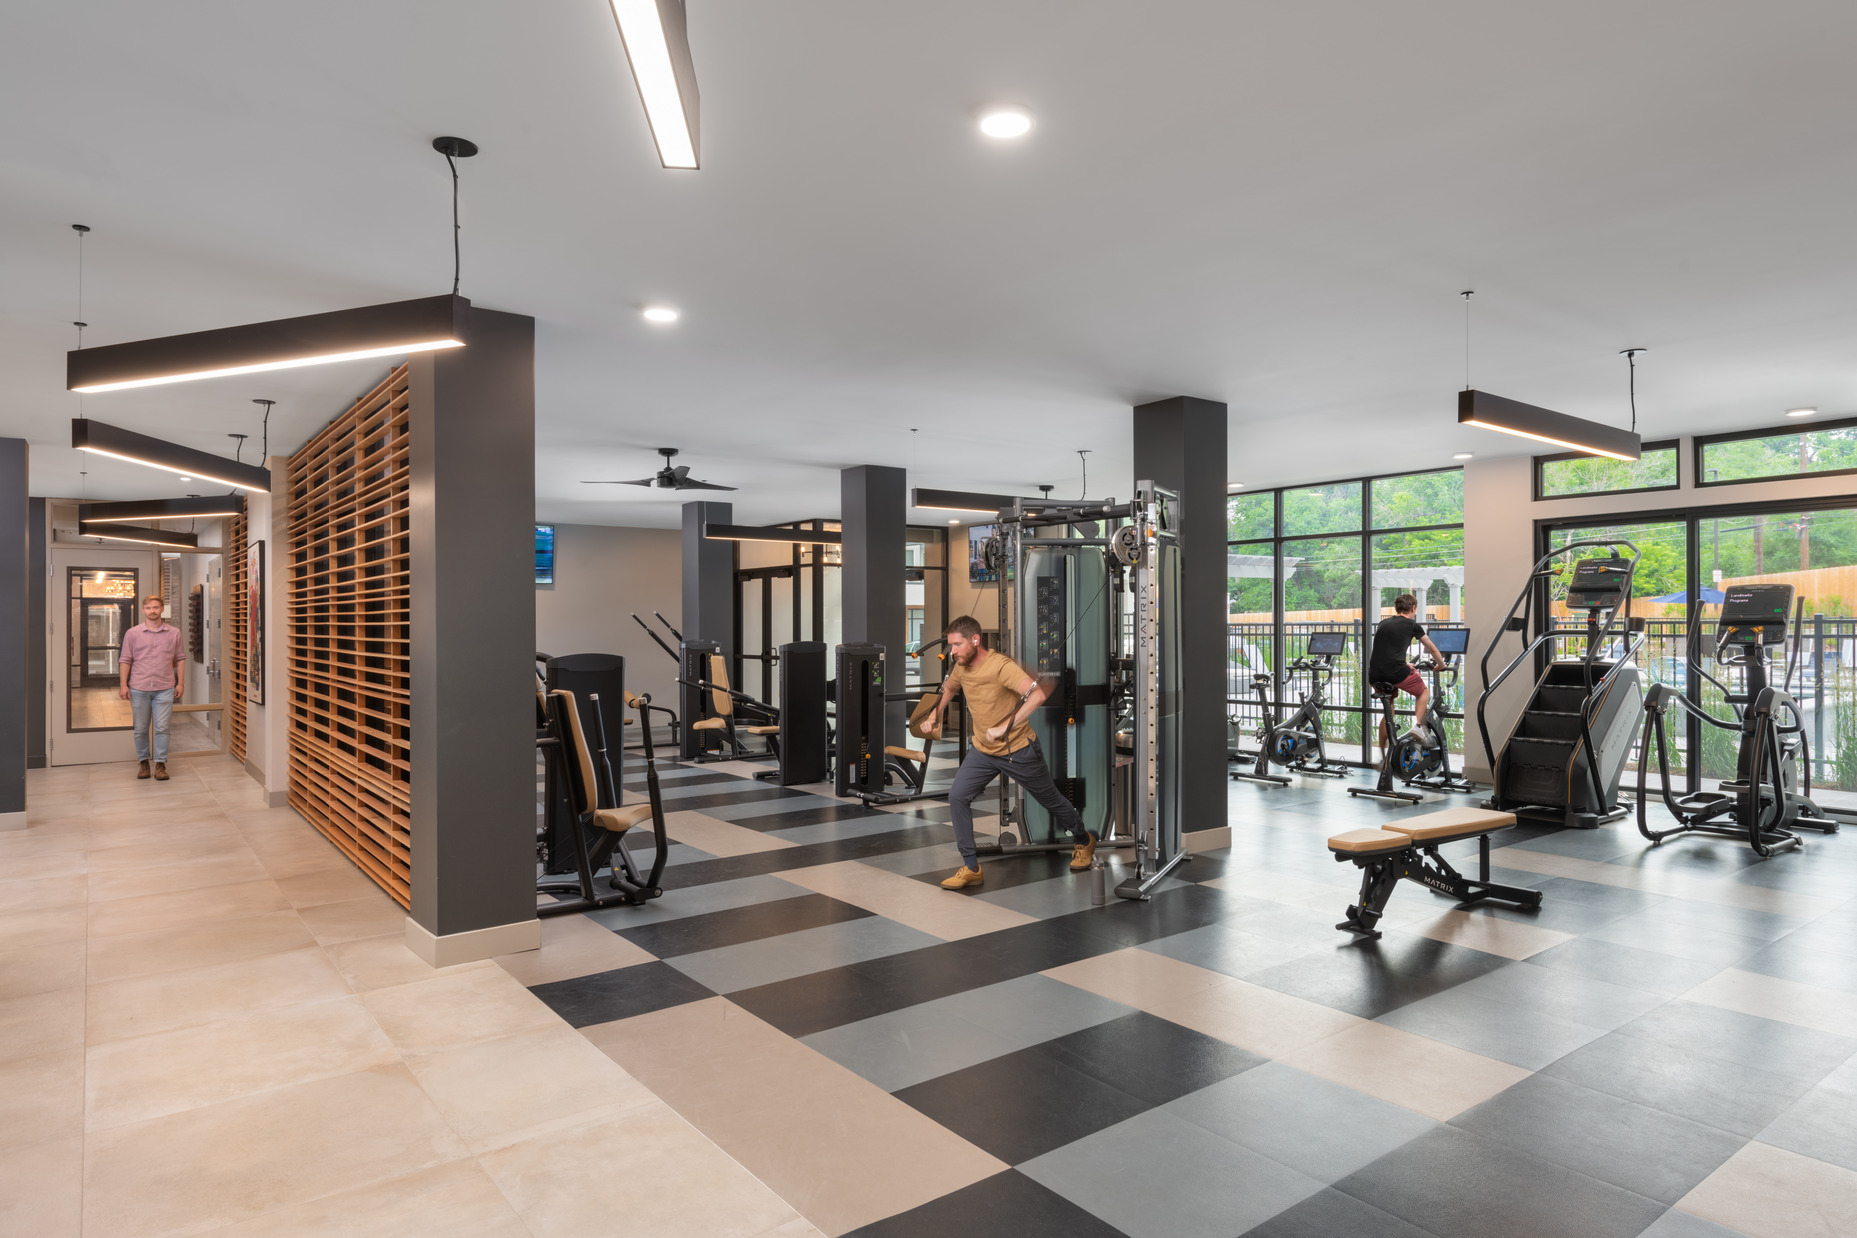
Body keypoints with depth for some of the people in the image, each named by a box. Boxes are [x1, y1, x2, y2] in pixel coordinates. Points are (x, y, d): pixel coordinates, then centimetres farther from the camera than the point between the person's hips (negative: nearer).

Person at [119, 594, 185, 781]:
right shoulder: (132, 633, 3)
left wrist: (181, 683, 4)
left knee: (162, 728, -3)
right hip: (139, 688, 1)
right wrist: (124, 685, -2)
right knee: (140, 729, 8)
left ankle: (160, 764, 3)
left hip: (164, 689, 0)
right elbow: (125, 660, 4)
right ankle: (143, 762, 21)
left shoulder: (174, 633, 5)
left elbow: (180, 659, 9)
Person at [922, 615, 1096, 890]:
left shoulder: (1000, 665, -26)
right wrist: (934, 716, 8)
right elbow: (949, 687, 21)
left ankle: (1084, 841, 42)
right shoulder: (961, 666, -4)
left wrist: (1004, 728, -40)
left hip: (1018, 751, -6)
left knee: (1051, 800, 14)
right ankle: (971, 868, -2)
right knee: (957, 797, -12)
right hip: (982, 751, 6)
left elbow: (1038, 694, -39)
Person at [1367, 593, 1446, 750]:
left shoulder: (1383, 623, 20)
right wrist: (1442, 665, 39)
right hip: (1396, 673, -5)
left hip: (1374, 676, 5)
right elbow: (1432, 650, 21)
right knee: (1424, 691, 25)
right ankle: (1417, 725, 6)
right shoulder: (1412, 625, 8)